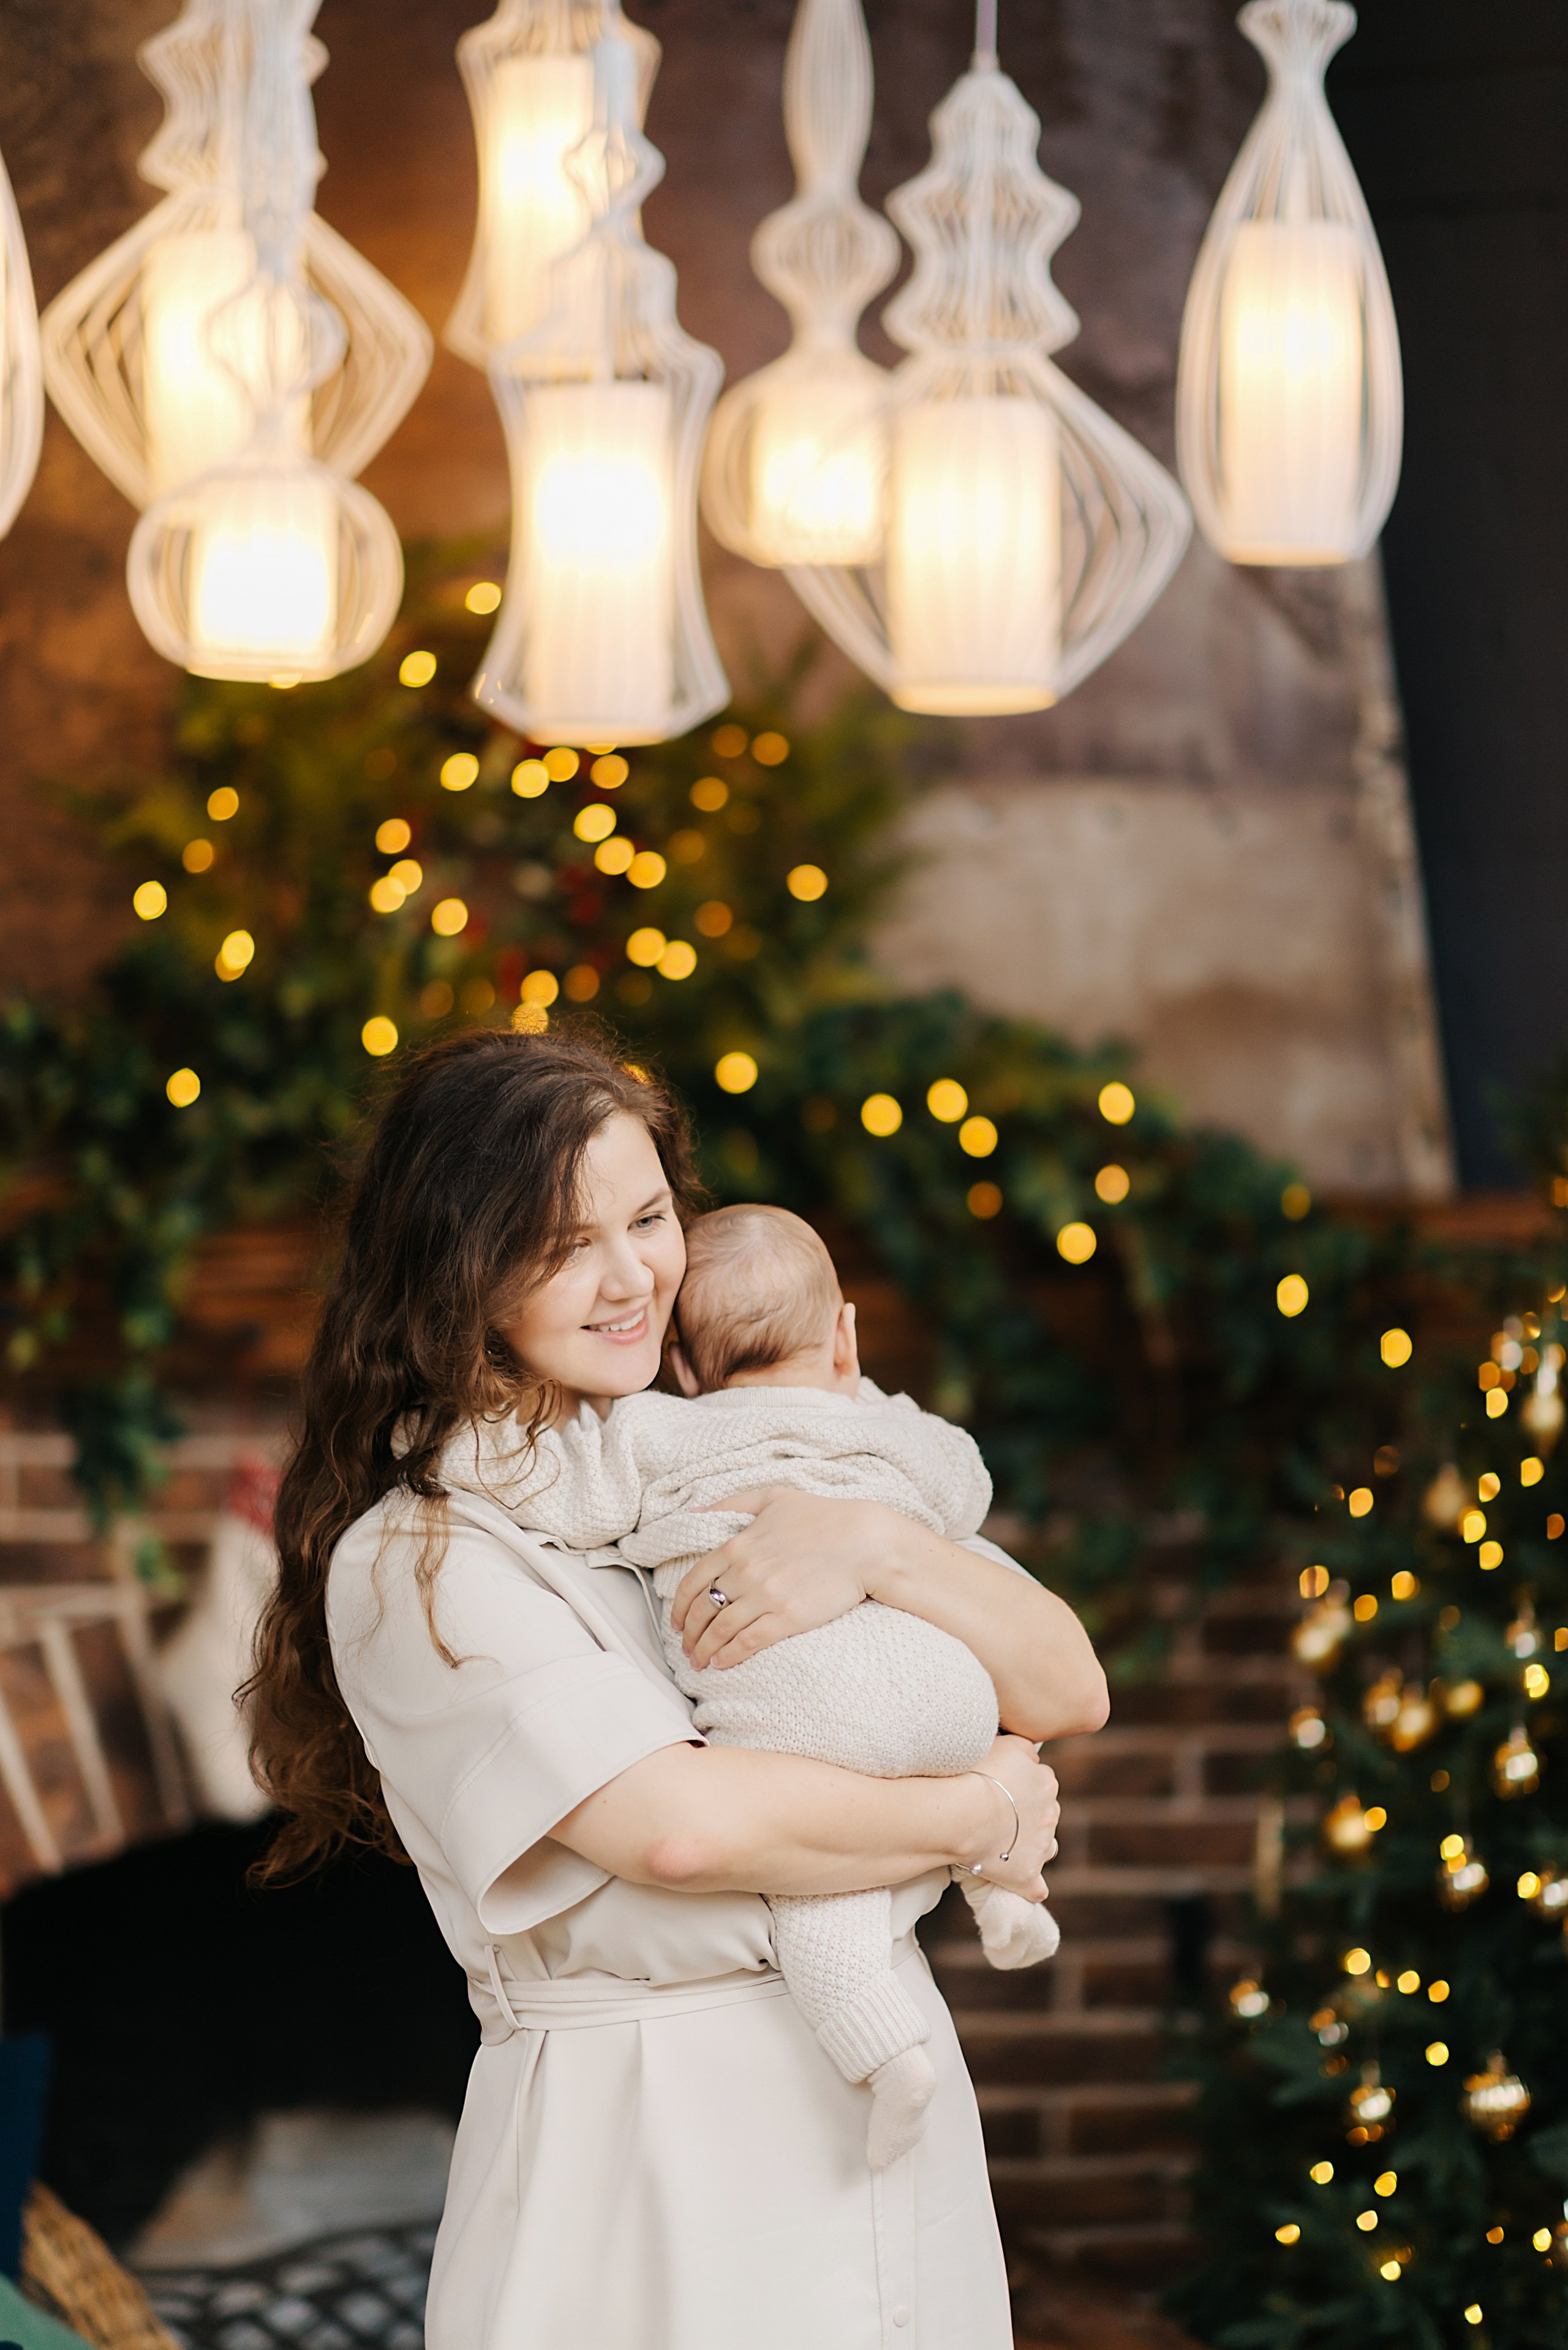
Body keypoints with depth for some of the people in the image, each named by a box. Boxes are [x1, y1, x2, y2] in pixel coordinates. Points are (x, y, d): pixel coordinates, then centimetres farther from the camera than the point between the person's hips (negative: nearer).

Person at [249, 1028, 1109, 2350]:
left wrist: (881, 1550, -15)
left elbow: (1068, 1692, 2)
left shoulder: (757, 1470, 10)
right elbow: (681, 1827, -20)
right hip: (642, 2163, -5)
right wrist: (977, 1818, -8)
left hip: (891, 2101, 5)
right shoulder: (414, 1565, -8)